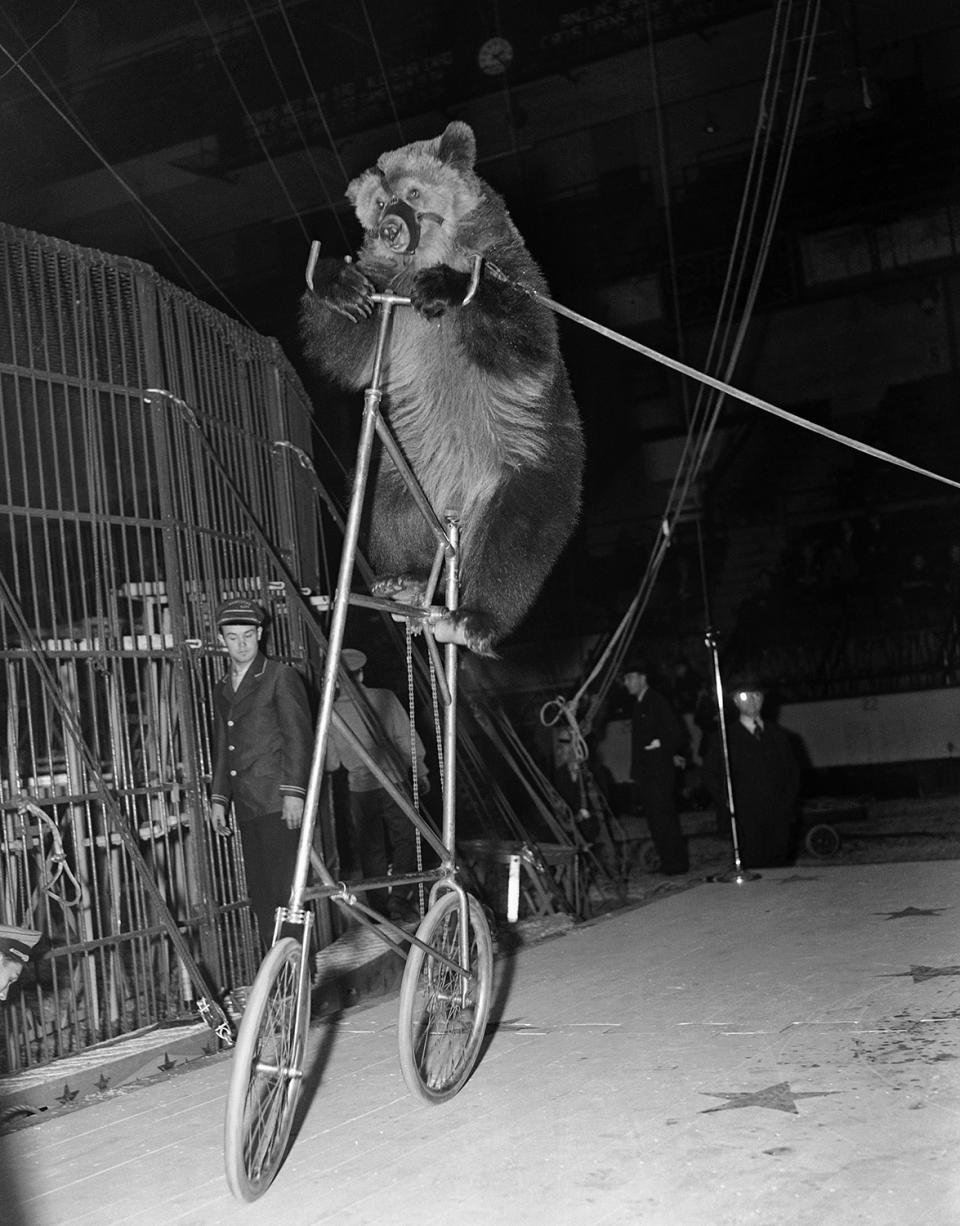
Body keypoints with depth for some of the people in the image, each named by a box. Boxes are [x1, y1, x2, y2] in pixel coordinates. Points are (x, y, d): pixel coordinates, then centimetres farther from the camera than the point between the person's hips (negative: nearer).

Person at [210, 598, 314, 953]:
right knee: (260, 896, 7)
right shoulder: (222, 688, 19)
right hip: (246, 806, 7)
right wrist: (219, 798, 17)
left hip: (277, 802, -7)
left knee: (283, 891, -10)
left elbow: (299, 736, -7)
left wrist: (294, 791, -14)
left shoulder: (281, 677, -2)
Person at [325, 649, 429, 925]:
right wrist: (421, 771, 9)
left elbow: (331, 763, 1)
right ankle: (400, 896, -5)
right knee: (405, 840, 10)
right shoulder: (384, 698, -4)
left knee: (371, 850, 11)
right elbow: (407, 739, -1)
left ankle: (381, 908, 13)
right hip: (394, 782, -1)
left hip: (360, 788, 1)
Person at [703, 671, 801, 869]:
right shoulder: (726, 737, 4)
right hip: (744, 821, -3)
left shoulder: (777, 734, 15)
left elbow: (793, 770, 19)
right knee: (751, 868, -11)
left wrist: (789, 802, 6)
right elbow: (710, 774, 5)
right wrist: (727, 804, -5)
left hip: (780, 819, 3)